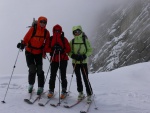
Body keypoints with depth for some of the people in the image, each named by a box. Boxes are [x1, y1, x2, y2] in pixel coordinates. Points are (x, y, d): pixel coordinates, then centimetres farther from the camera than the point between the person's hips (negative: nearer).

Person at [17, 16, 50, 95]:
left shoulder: (46, 32, -2)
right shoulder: (33, 29, -11)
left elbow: (47, 43, 3)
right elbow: (26, 38, -11)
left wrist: (44, 51, -5)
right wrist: (23, 44, -26)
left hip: (39, 53, 2)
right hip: (30, 52, -2)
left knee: (39, 70, 0)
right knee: (32, 69, -7)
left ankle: (40, 87, 9)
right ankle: (31, 84, 16)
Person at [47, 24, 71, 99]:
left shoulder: (64, 39, 2)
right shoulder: (51, 39, 7)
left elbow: (68, 49, -1)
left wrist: (62, 50, -19)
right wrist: (52, 49, -14)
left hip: (63, 59, -1)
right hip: (54, 59, 1)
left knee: (63, 76, -1)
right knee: (52, 75, -1)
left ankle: (64, 91, 6)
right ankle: (51, 91, 9)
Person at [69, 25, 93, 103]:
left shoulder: (85, 40, -1)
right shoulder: (72, 41, 4)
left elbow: (90, 50, 0)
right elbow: (69, 51, 5)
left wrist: (84, 56, -16)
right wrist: (73, 56, -14)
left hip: (83, 62, -3)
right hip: (75, 62, 3)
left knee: (85, 78, -7)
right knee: (78, 78, 10)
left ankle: (89, 95, 0)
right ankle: (80, 93, 23)